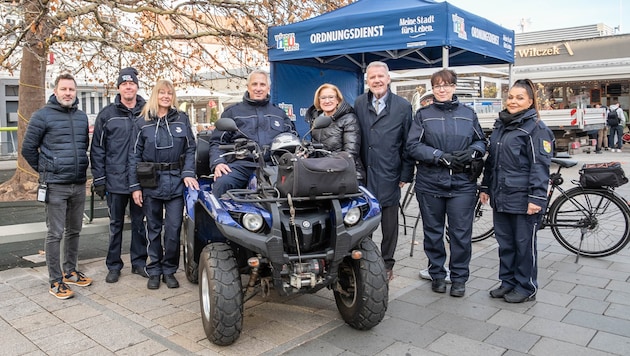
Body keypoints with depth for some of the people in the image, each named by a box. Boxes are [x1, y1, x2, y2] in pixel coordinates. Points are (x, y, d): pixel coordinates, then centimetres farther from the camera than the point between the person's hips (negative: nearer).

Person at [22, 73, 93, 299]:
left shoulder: (82, 117, 10)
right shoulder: (43, 116, -6)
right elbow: (28, 148, -3)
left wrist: (80, 168, 14)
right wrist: (45, 170, 3)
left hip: (79, 185, 6)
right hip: (55, 186, -5)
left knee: (74, 231, 14)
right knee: (55, 234, -1)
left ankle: (70, 271, 29)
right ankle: (55, 281, 8)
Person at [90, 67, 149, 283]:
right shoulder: (108, 114, 2)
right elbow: (97, 149, 2)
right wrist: (99, 179, -3)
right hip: (115, 181, 0)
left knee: (139, 223, 11)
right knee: (116, 225, 9)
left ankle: (139, 262, 23)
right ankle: (114, 265, 20)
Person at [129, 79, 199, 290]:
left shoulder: (182, 119, 6)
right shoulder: (143, 122, 5)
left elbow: (190, 149, 5)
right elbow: (135, 155, 3)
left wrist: (188, 174, -9)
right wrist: (135, 186, -2)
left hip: (176, 181, 0)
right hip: (151, 182, 0)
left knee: (173, 229, 0)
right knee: (154, 228, 9)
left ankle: (169, 270, 16)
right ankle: (154, 271, 22)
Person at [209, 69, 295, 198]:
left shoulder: (279, 114, 26)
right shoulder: (232, 112, 19)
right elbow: (217, 141, 14)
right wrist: (218, 163, -5)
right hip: (241, 164, -1)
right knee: (222, 182, -33)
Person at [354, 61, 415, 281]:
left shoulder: (403, 106, 2)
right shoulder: (359, 104, 8)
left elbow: (408, 143, 2)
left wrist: (406, 174, 0)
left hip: (389, 175, -2)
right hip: (363, 173, 2)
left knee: (389, 223, 6)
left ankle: (387, 263, 22)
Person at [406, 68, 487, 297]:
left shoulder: (468, 114, 10)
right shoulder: (423, 115, 6)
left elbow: (481, 141, 15)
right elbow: (413, 145, -4)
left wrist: (472, 151, -8)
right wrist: (441, 156, -15)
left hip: (462, 183, 0)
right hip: (430, 182, 0)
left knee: (461, 233, 2)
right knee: (433, 232, 10)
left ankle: (459, 278, 18)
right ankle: (437, 274, 26)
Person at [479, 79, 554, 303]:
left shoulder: (536, 128, -9)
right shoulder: (500, 125, 14)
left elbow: (540, 166, -15)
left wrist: (536, 198, -20)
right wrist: (485, 187, 17)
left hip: (523, 199, -7)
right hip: (501, 196, 7)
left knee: (524, 243, 5)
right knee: (505, 242, 15)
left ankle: (526, 287, 19)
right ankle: (508, 281, 29)